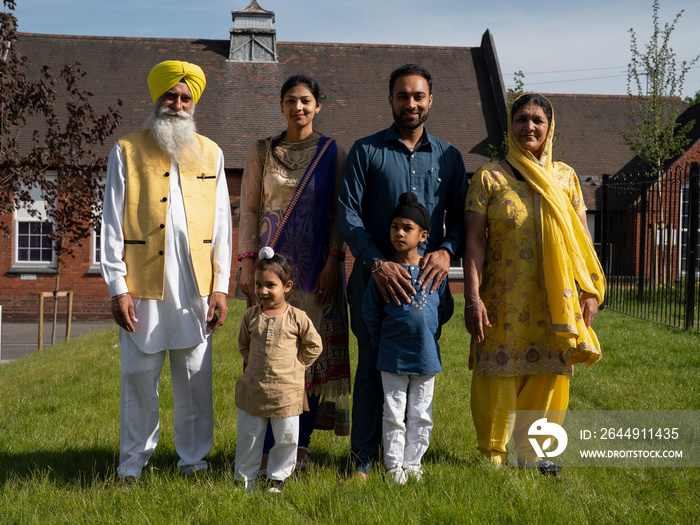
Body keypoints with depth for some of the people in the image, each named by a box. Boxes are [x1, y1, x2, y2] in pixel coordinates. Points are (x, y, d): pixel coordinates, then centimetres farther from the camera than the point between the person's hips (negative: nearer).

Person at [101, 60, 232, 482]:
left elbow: (221, 224, 10)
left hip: (196, 286, 2)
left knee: (196, 379, 4)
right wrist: (118, 288, -6)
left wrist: (221, 286, 2)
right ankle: (133, 464, 16)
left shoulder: (211, 154, 13)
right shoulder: (127, 152, 6)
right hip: (142, 285, -1)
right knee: (139, 376, 2)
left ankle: (194, 460, 19)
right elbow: (112, 225, 3)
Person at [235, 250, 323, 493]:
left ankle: (278, 476, 27)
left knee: (287, 437, 7)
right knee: (248, 435, 11)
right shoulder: (250, 316, -1)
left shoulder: (297, 318, -8)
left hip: (286, 391, -2)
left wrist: (296, 364, 1)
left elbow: (314, 345, 4)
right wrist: (252, 363, 7)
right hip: (253, 389, 2)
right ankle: (246, 476, 28)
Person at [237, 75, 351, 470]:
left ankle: (301, 444, 13)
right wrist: (248, 263, -3)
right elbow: (249, 210, 6)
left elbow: (340, 212, 2)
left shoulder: (333, 153, 5)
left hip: (316, 266, 0)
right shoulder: (262, 152, 8)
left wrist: (332, 263, -8)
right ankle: (268, 447, 7)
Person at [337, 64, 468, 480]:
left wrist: (446, 250, -10)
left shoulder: (448, 157, 13)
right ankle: (364, 459, 9)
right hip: (376, 275, -2)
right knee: (372, 367, 0)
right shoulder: (366, 150, 5)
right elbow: (347, 212, -3)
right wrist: (377, 263, -17)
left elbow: (460, 215, 12)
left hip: (428, 278, 2)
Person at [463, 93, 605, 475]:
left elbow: (580, 240, 10)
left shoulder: (565, 178, 9)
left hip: (553, 301, 3)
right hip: (503, 301, -3)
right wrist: (472, 298, -11)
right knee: (498, 376, 1)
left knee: (547, 375, 6)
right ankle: (492, 456, 17)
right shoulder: (489, 178, 0)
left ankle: (531, 452, 22)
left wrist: (591, 289, 2)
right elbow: (474, 241, -4)